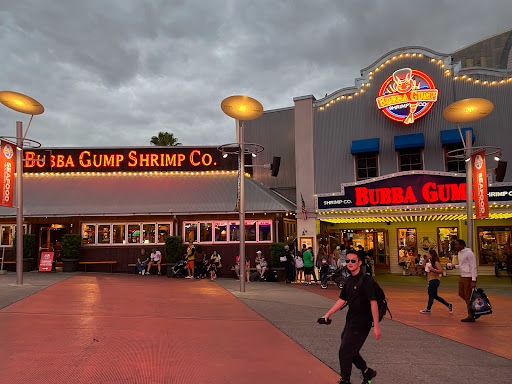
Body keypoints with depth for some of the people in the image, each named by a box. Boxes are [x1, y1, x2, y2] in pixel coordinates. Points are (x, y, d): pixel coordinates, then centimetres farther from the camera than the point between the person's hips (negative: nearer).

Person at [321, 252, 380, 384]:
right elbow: (342, 300, 15)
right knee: (351, 351, 17)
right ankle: (367, 372, 37)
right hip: (351, 321, 8)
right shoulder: (349, 280, 8)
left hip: (361, 323, -8)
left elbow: (373, 303, -19)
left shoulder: (366, 280, -17)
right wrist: (327, 315, 11)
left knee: (344, 352, -2)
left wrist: (376, 326, -20)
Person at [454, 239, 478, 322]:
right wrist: (455, 266, 5)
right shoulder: (460, 253, 12)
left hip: (469, 277, -9)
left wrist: (473, 281, -22)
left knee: (468, 297, -2)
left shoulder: (469, 253, -16)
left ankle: (471, 317, 8)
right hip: (462, 277, 9)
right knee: (461, 294, 14)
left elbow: (473, 267, -18)